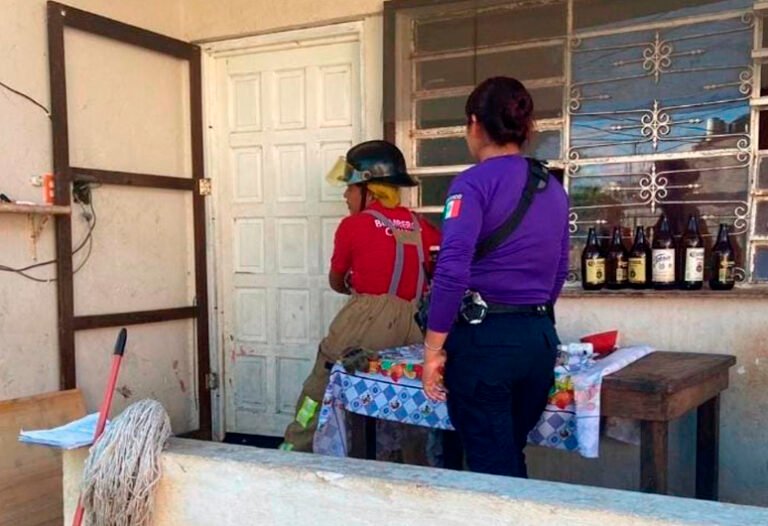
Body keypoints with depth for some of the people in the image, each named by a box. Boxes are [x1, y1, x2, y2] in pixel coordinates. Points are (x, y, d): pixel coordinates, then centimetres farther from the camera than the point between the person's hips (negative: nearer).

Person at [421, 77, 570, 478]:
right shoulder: (553, 189, 11)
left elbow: (452, 269, -19)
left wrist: (433, 349, -13)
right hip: (541, 338, 7)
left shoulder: (474, 182, -10)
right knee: (511, 457, 21)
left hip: (485, 338, -7)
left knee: (491, 467, 5)